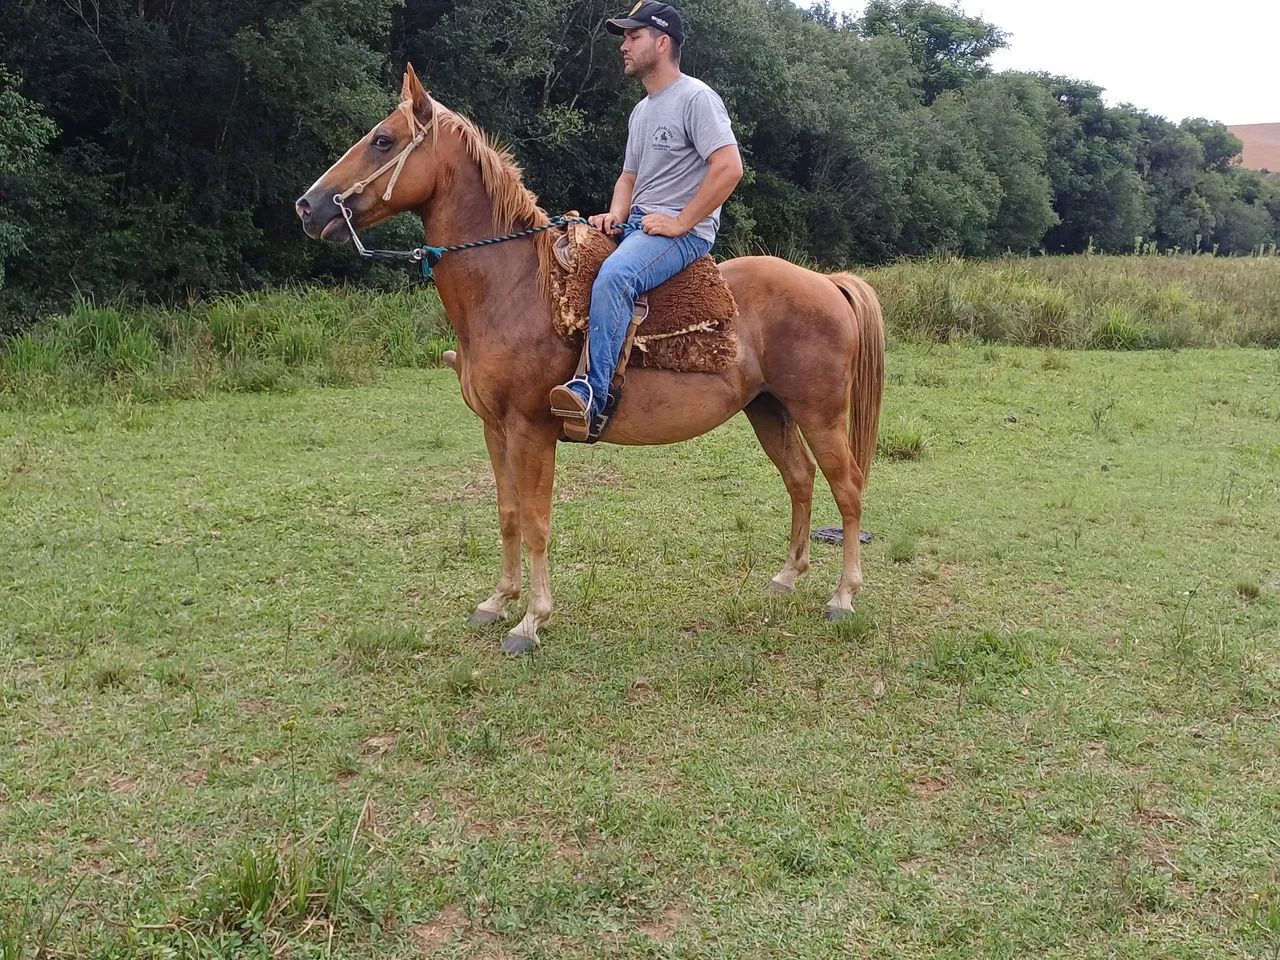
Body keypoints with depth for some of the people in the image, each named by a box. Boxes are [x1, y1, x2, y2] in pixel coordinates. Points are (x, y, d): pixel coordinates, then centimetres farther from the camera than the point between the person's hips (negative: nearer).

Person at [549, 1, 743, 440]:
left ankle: (591, 394, -41)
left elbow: (729, 168, -18)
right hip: (636, 224, 10)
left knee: (614, 274, -36)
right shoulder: (641, 111, 21)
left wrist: (680, 222, -18)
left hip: (685, 231, -10)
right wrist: (615, 216, 5)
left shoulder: (695, 98, -7)